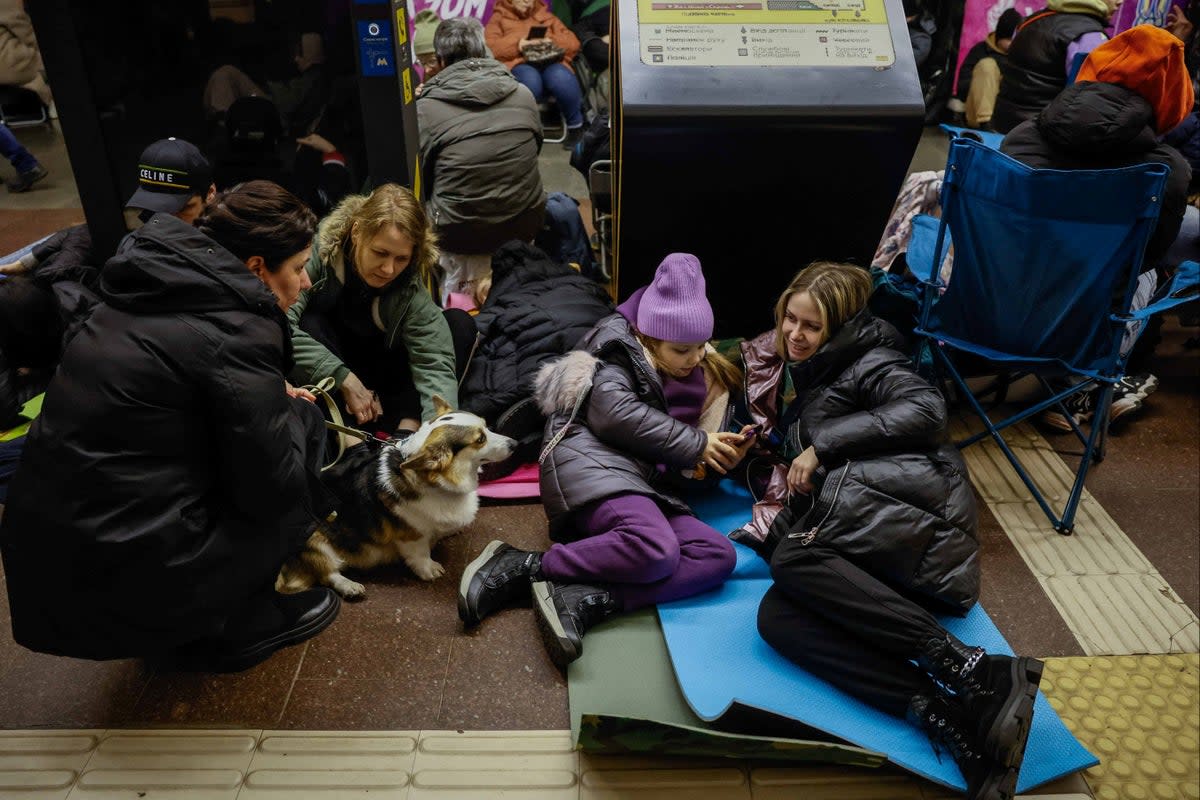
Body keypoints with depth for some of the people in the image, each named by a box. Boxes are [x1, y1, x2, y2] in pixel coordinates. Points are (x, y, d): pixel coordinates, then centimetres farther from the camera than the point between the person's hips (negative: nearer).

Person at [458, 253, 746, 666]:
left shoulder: (697, 378, 24)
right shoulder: (618, 356, 5)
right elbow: (616, 414, -15)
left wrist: (719, 454, 2)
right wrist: (695, 444, -10)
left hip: (641, 486, 8)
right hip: (592, 461, -7)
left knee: (719, 555, -18)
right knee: (656, 548, -35)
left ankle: (582, 599, -32)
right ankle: (523, 566, -21)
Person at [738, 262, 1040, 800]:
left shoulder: (865, 361, 10)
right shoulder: (796, 380, 33)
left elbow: (925, 408, -9)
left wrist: (823, 444, -10)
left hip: (902, 502, -6)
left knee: (792, 559, -33)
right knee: (775, 618, -23)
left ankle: (967, 666, -34)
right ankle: (945, 716, -39)